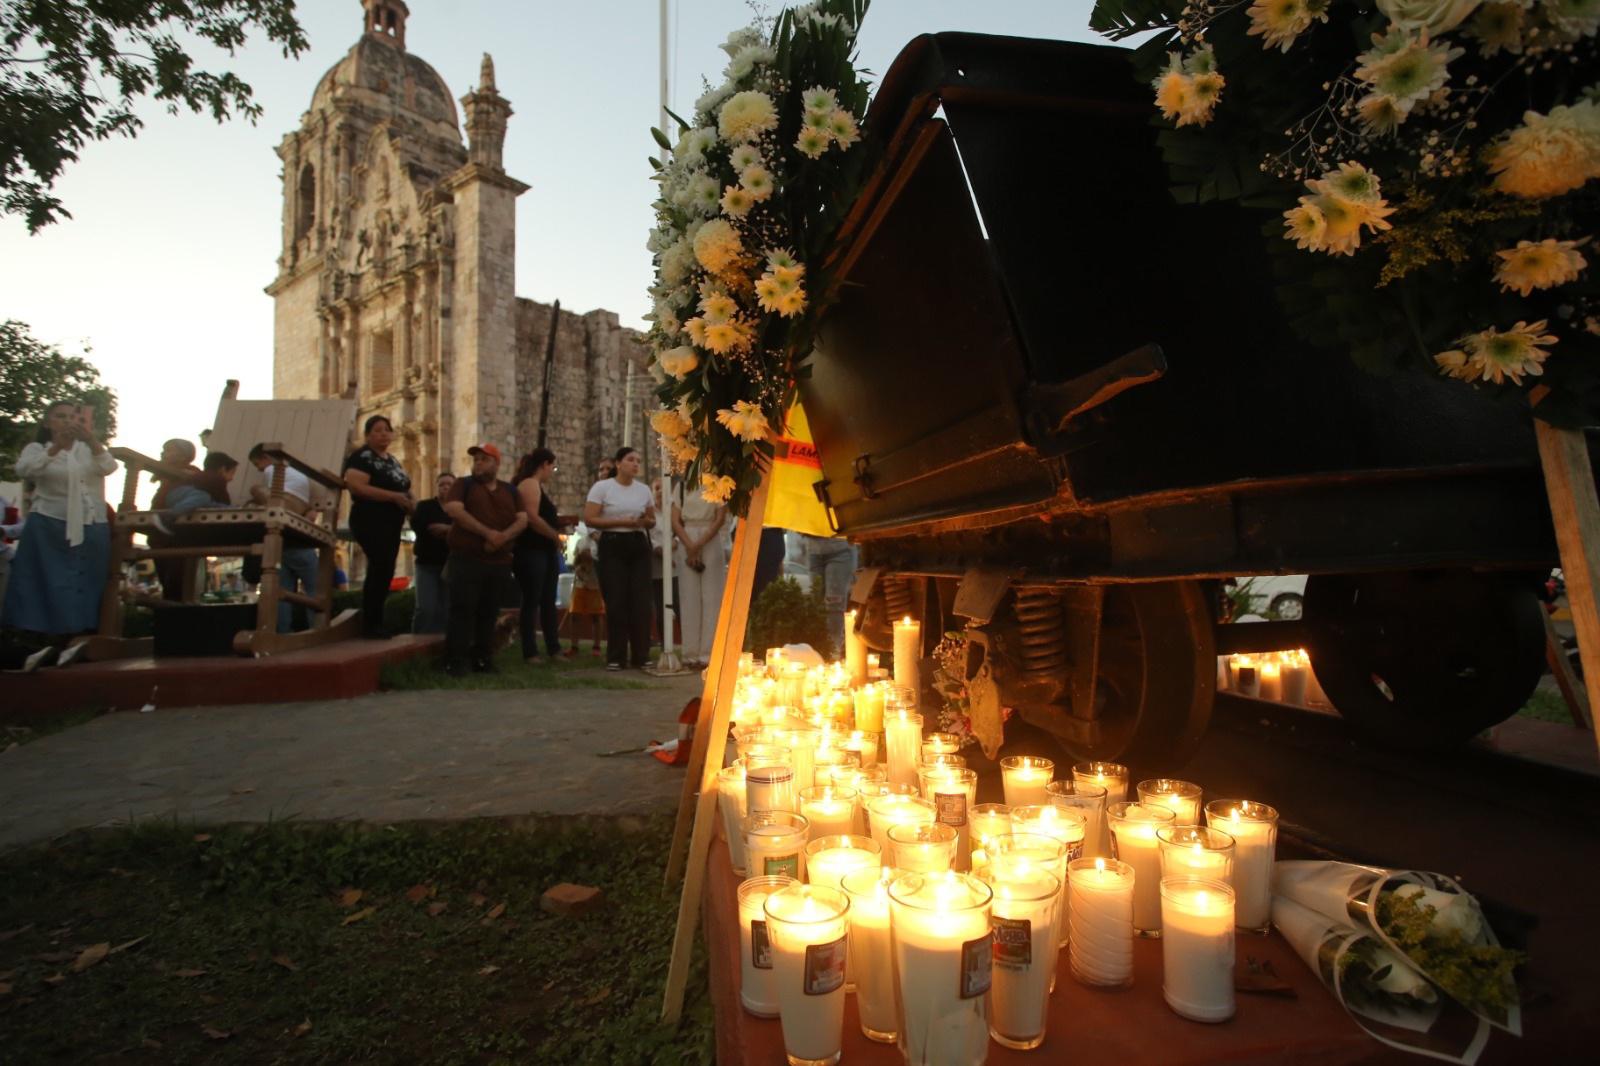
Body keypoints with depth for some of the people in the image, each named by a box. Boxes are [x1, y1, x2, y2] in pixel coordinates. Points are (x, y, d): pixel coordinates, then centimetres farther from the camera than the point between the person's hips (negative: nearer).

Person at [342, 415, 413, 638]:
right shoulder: (361, 457, -7)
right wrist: (394, 496, -24)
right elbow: (356, 486, -21)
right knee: (380, 569, -14)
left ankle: (375, 623, 16)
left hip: (391, 524, 9)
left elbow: (403, 487, 29)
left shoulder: (392, 460, 20)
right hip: (371, 522, -9)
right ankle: (370, 625, -7)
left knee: (384, 571, 9)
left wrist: (410, 501, 5)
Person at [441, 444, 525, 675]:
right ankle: (455, 661, -3)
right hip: (466, 559, -3)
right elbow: (453, 509, -11)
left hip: (500, 562, 3)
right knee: (462, 610, -7)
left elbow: (522, 520, 6)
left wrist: (503, 537, -14)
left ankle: (483, 659, 13)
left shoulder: (510, 491, 16)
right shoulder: (464, 485, 6)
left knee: (488, 612, 6)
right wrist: (487, 533, -18)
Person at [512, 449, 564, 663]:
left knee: (548, 601, 11)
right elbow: (532, 518, -22)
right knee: (531, 602, -5)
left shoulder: (538, 486, 19)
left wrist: (561, 520, 11)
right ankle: (530, 652, 1)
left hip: (545, 551, 10)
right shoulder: (529, 484, -12)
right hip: (531, 551, -10)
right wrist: (556, 536, -14)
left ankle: (553, 649, 16)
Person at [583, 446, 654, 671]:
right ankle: (616, 657, 6)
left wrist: (646, 522, -5)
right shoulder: (601, 487, -3)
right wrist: (622, 521, -16)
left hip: (639, 545, 4)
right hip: (613, 545, -4)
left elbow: (652, 519, 20)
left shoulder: (644, 489, 10)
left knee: (641, 601, 1)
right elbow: (589, 519, -9)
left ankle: (641, 655, 9)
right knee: (616, 602, -4)